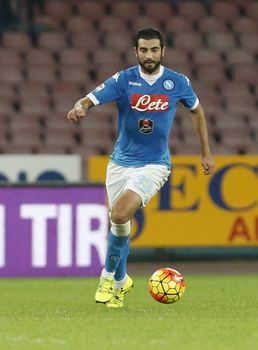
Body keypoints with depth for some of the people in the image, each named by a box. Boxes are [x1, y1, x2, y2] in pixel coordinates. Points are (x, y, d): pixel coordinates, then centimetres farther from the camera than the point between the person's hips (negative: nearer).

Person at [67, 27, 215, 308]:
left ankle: (109, 275, -2)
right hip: (121, 162, 2)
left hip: (154, 164, -2)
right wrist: (79, 108, -45)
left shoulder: (178, 83, -4)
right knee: (118, 223, 8)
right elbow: (90, 99, -20)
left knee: (119, 215, -23)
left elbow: (196, 111, 14)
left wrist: (206, 153, 16)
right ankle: (120, 281, 34)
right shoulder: (123, 80, -7)